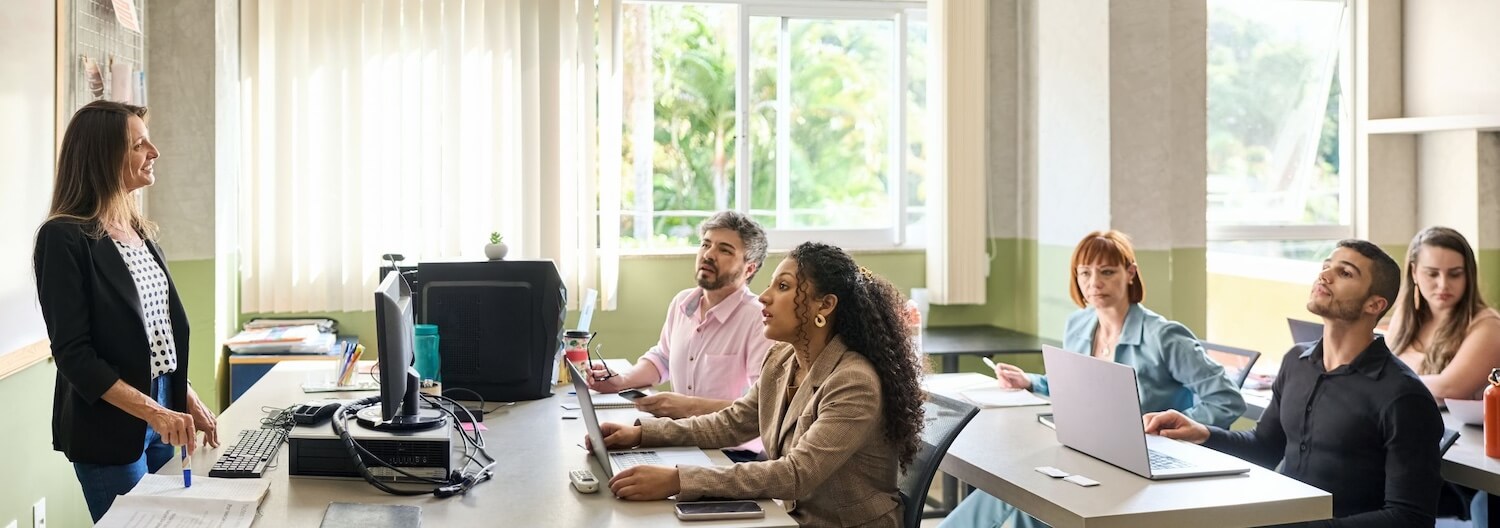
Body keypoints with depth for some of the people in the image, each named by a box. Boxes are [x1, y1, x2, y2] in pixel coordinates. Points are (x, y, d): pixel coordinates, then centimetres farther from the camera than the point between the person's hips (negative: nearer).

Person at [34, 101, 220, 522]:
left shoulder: (140, 232, 9)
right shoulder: (64, 238, -13)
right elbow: (73, 354, -18)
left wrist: (187, 399, 9)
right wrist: (152, 411, -24)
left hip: (166, 414, 7)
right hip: (111, 429, -7)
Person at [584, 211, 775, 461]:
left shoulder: (758, 319, -16)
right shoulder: (682, 303, 9)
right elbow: (662, 358, 28)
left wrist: (691, 407, -26)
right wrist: (622, 381, 11)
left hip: (735, 455, -7)